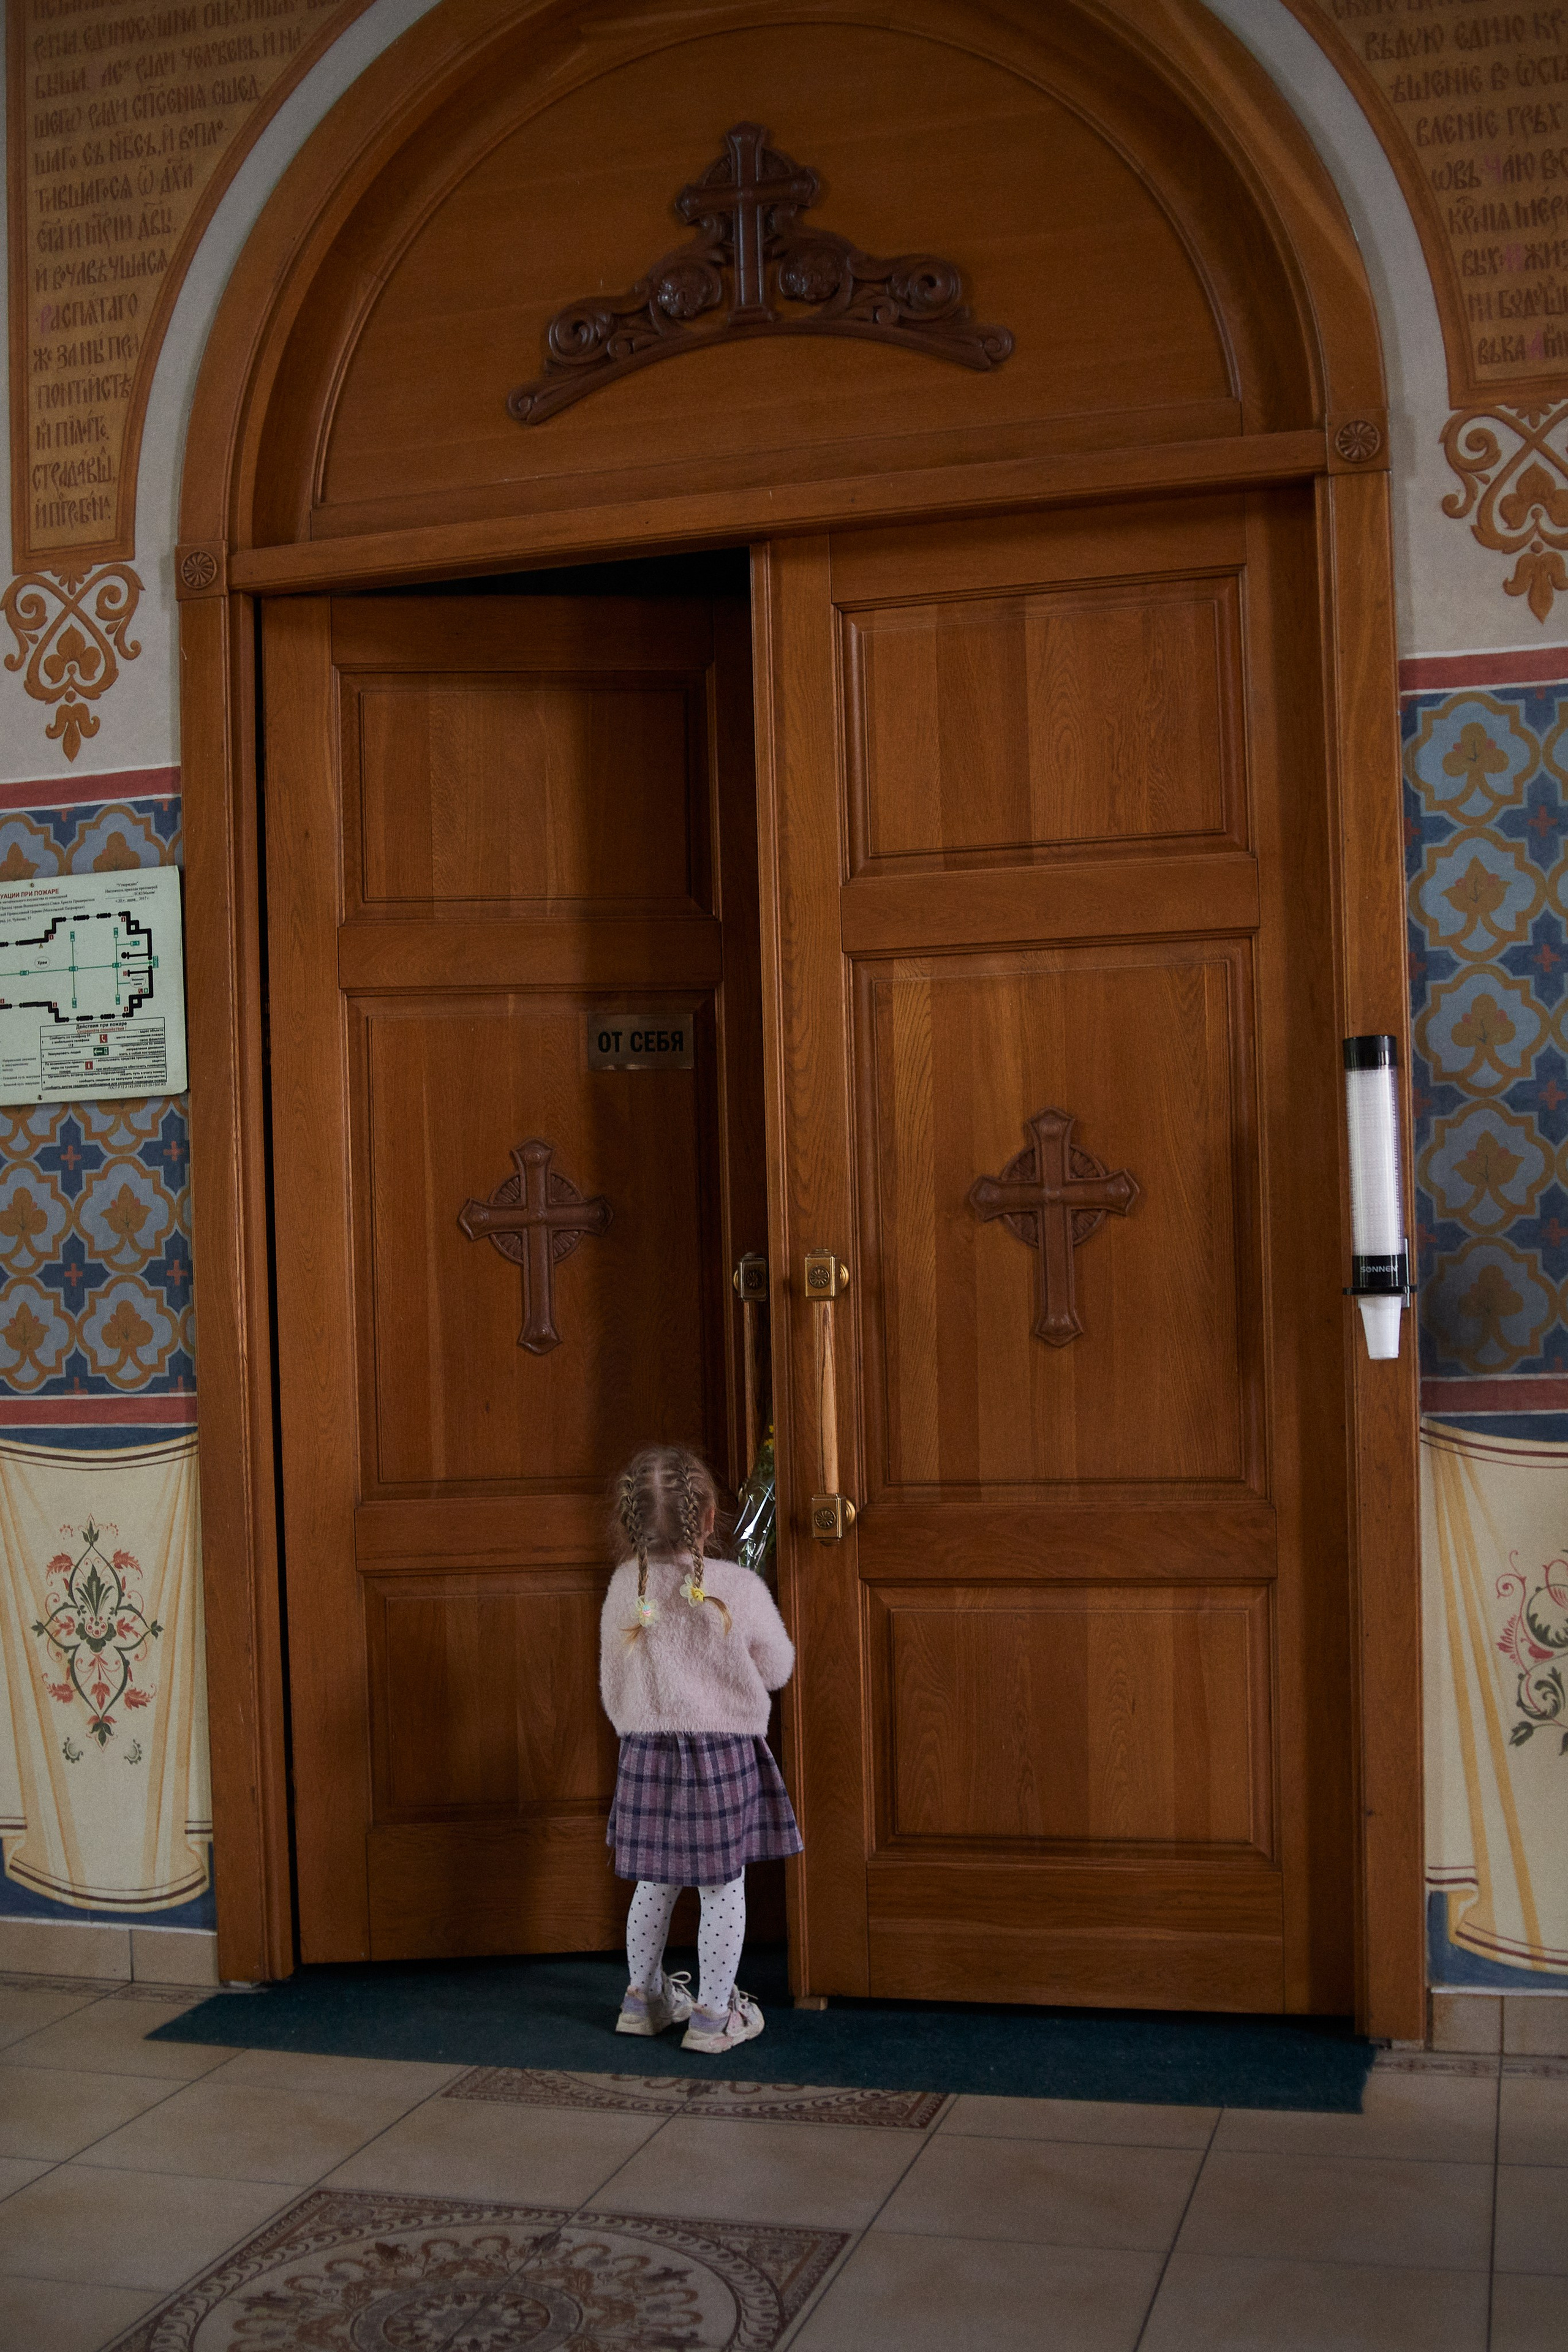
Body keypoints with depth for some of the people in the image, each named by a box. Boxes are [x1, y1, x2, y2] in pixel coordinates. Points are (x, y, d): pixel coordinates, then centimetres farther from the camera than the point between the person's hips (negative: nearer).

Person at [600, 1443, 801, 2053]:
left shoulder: (625, 1588, -4)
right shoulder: (739, 1589, -14)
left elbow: (613, 1685, 8)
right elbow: (777, 1669, 0)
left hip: (646, 1751, 4)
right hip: (725, 1754, -4)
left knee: (655, 1883, 17)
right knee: (723, 1888, 7)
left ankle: (645, 1997, 30)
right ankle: (714, 2013, 13)